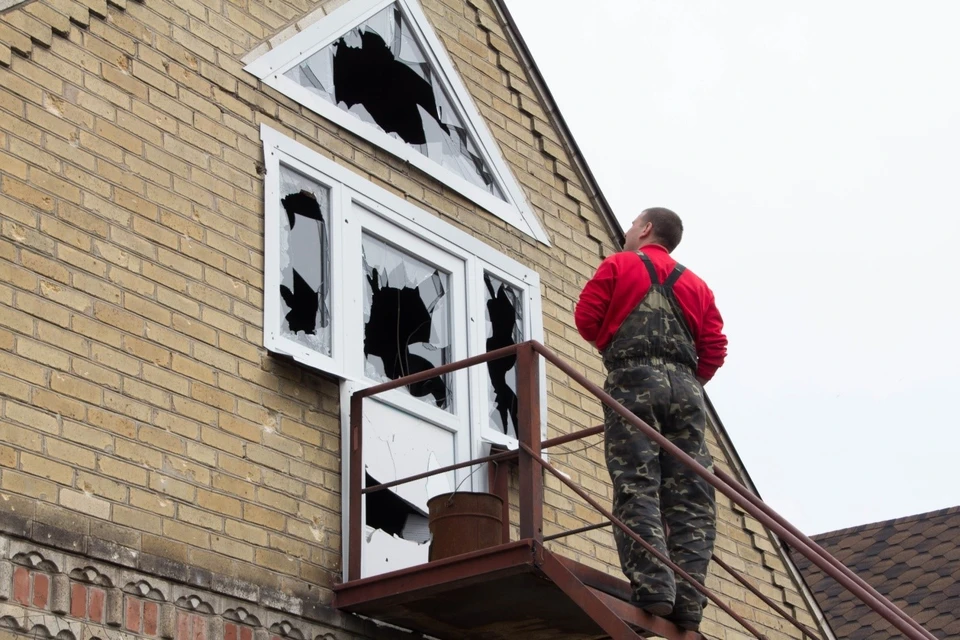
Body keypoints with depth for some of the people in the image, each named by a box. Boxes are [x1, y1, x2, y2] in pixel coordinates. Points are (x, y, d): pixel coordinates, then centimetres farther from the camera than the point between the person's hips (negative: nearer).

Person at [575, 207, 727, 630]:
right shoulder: (696, 285, 23)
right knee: (689, 496, -1)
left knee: (637, 486, -11)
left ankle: (653, 588, -25)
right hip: (685, 385, 4)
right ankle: (688, 600, -11)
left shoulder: (618, 266, 12)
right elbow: (715, 347, 12)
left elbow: (586, 317, 5)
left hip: (634, 379, -4)